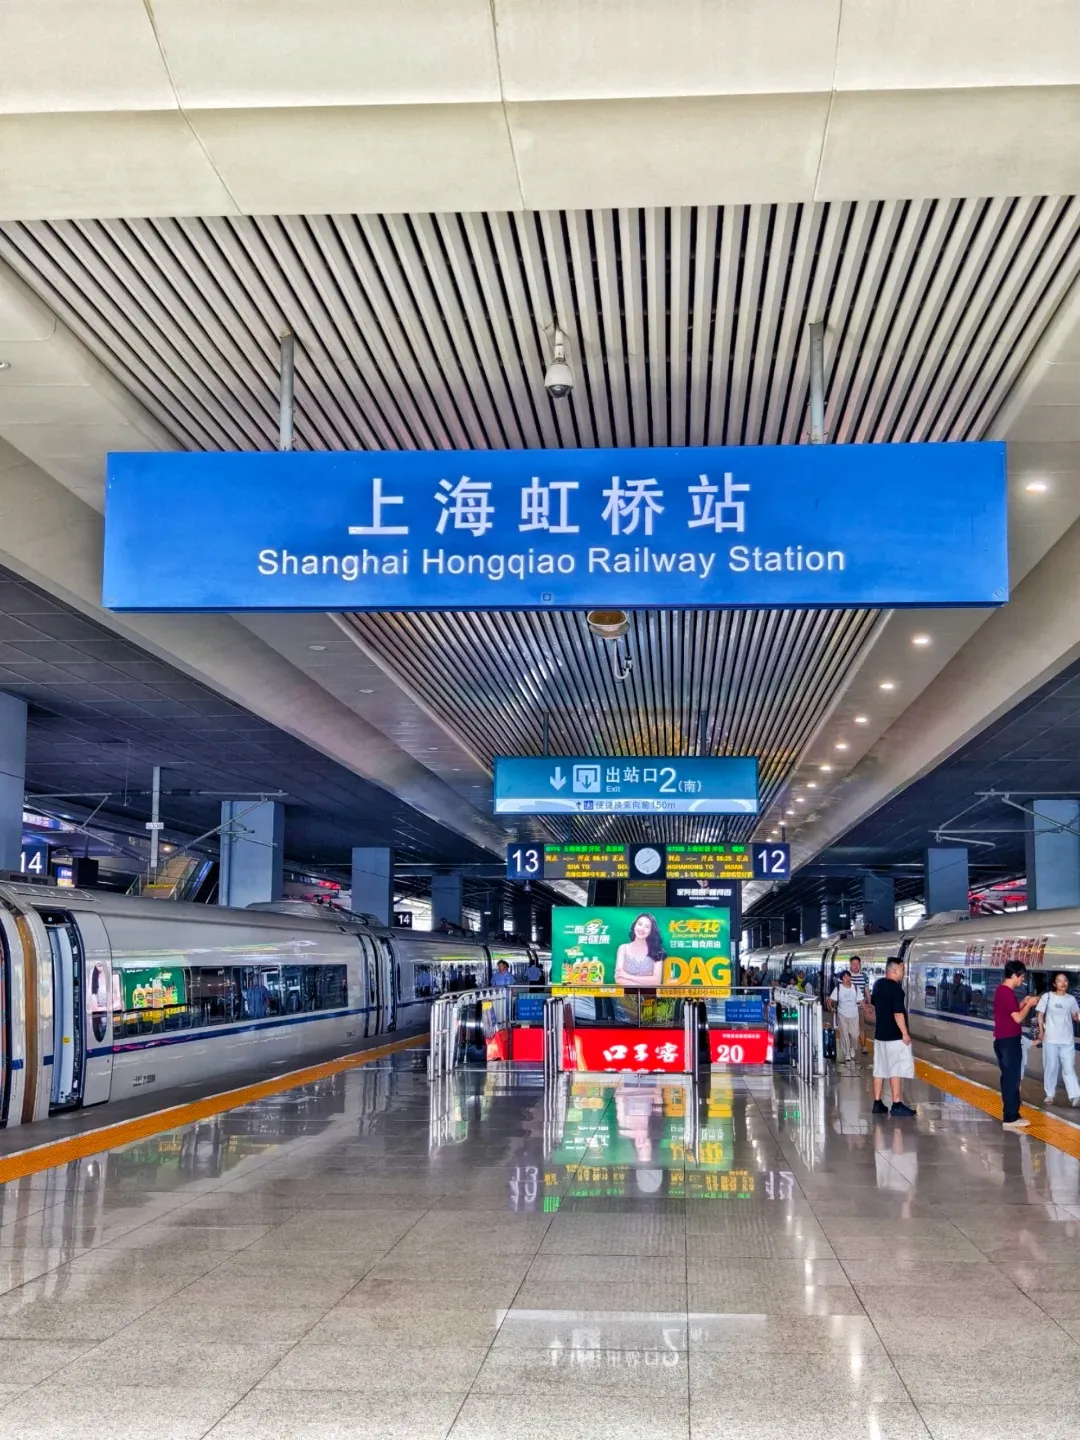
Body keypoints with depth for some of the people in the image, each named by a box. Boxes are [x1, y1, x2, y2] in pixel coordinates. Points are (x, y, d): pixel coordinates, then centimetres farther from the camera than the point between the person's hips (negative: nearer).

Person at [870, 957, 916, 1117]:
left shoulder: (878, 984, 8)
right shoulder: (896, 988, -17)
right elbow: (898, 1013, -22)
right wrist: (905, 1033, -17)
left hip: (880, 1034, 8)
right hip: (895, 1036, -8)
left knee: (880, 1069, 10)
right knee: (896, 1069, -4)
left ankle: (877, 1103, 13)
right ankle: (896, 1105, -4)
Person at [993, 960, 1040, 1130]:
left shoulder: (1002, 990, 12)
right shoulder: (1007, 993, -19)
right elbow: (1018, 1018, -20)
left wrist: (1023, 1003, 12)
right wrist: (1029, 1004, -8)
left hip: (1004, 1041, 10)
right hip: (1009, 1041, -10)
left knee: (1008, 1078, 15)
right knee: (1012, 1079, -5)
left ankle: (1009, 1114, 22)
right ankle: (1010, 1119, -1)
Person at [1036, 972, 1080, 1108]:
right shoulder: (1047, 997, -4)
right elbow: (1040, 1015, 1)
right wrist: (1041, 1032, -7)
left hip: (1067, 1039, 1)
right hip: (1050, 1038, -1)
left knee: (1069, 1067, -1)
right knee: (1051, 1067, 5)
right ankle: (1050, 1094, 15)